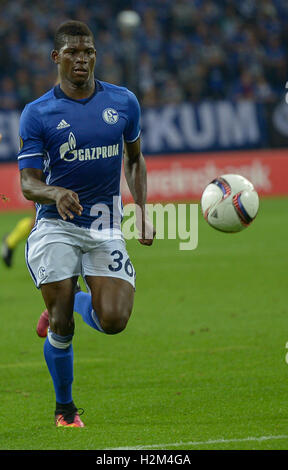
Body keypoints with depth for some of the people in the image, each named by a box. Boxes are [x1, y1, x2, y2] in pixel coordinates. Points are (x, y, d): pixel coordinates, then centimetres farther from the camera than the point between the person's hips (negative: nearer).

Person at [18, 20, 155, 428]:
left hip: (105, 226, 2)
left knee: (113, 320, -14)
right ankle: (64, 407, 17)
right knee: (61, 327, -7)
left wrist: (142, 210, 8)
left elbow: (134, 158, 19)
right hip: (57, 225, -2)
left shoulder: (123, 102, 3)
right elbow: (28, 184, -7)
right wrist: (55, 194, -29)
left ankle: (76, 300, 21)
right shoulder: (37, 114, -5)